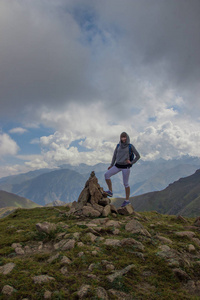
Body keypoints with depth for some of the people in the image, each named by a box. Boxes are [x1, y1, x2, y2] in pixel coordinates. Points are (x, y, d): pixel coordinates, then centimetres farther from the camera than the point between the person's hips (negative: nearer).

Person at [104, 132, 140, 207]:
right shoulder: (118, 145, 7)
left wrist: (131, 163, -7)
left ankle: (127, 200, 15)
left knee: (125, 183, 0)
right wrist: (111, 165, 7)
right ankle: (110, 192, -2)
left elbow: (138, 156, -1)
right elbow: (114, 155, 12)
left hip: (126, 167, -4)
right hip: (118, 165, 4)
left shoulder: (131, 146, -5)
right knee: (106, 175, -12)